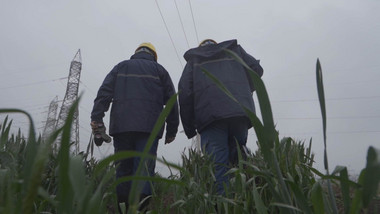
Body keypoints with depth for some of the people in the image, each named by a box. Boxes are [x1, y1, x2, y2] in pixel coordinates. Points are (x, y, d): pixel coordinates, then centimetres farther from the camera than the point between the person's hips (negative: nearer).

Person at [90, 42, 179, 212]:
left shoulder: (121, 67, 20)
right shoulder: (159, 70, 18)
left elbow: (104, 93, 6)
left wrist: (96, 119, 0)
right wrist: (171, 131, 13)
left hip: (121, 126, 2)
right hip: (149, 128, -1)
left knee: (123, 169, 7)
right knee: (144, 171, -5)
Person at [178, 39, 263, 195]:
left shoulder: (194, 60, 23)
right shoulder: (234, 49, 29)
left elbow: (185, 93, 10)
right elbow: (256, 69, 16)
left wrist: (189, 128, 11)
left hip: (211, 117, -2)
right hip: (241, 113, 2)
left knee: (218, 165, -5)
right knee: (239, 160, 12)